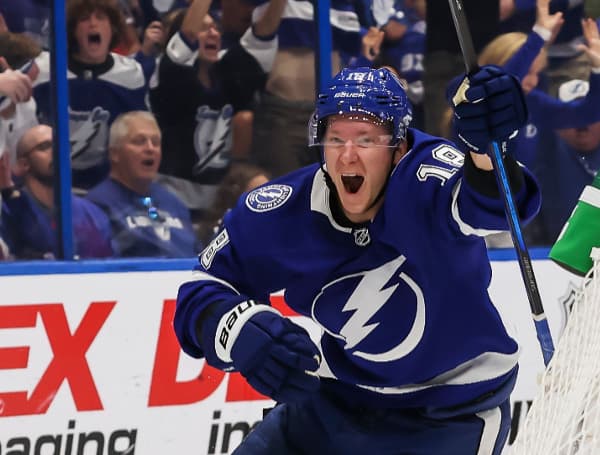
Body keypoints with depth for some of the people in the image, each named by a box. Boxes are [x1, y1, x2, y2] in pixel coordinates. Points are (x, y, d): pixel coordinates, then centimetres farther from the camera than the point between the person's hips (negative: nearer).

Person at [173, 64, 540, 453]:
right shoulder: (284, 211, -15)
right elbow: (203, 289, -6)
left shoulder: (423, 178, -28)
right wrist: (237, 329, -29)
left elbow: (484, 202, -51)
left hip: (454, 416, -4)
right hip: (341, 400, 4)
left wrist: (486, 148, -75)